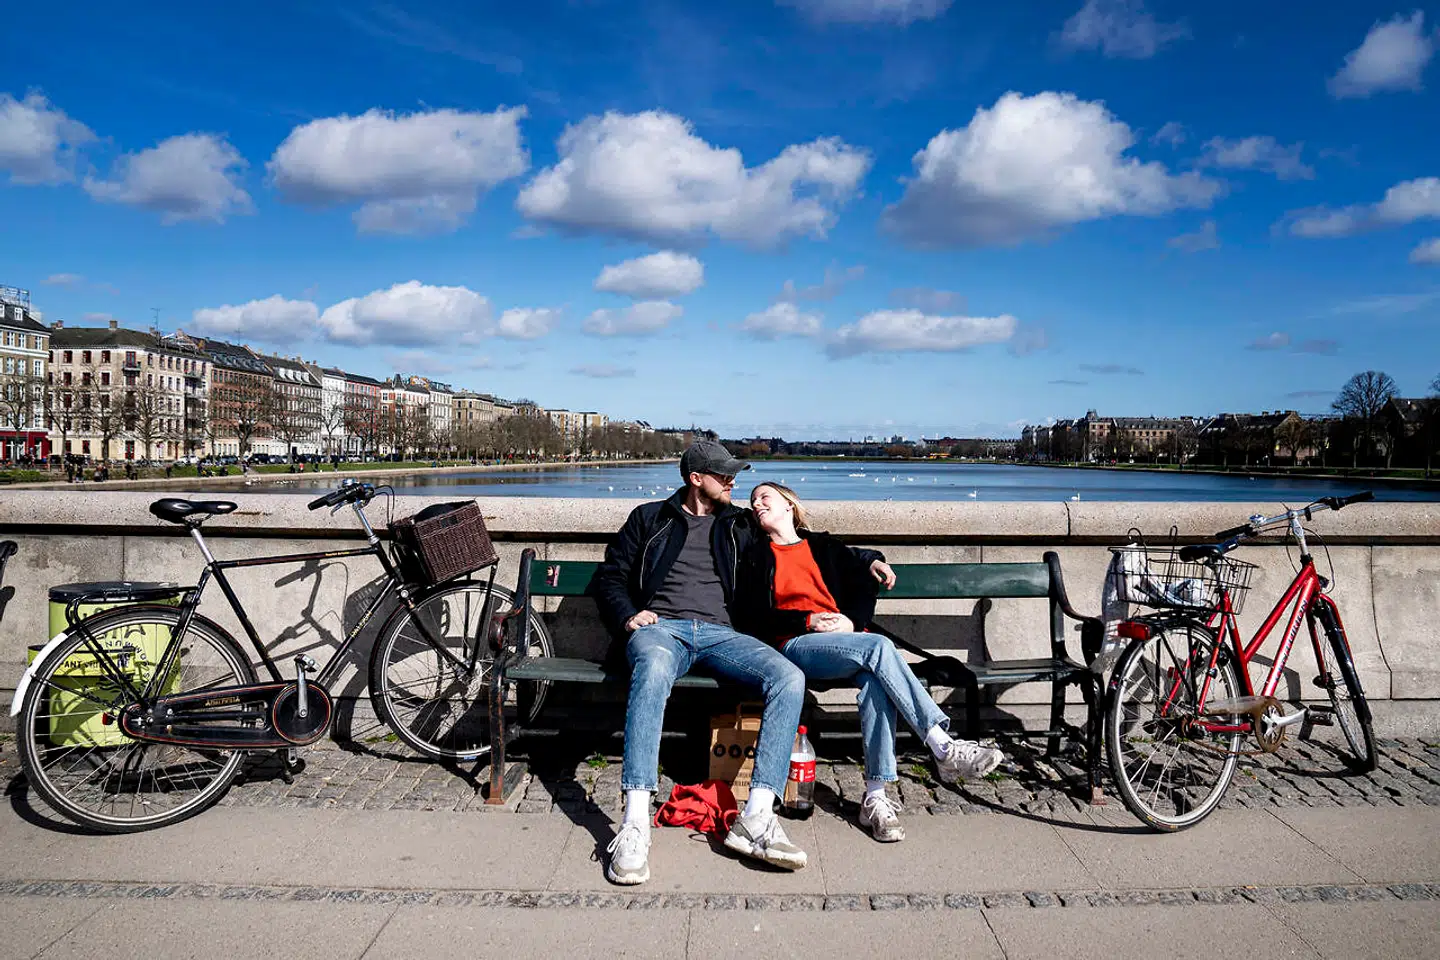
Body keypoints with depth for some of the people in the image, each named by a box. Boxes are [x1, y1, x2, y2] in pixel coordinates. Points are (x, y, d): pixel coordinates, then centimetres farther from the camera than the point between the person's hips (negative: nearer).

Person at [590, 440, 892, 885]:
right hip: (660, 627, -3)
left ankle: (756, 816, -32)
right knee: (655, 667, -42)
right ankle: (635, 825, -45)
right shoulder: (650, 518, 19)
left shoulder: (741, 525, 24)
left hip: (719, 633, 3)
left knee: (790, 677, -27)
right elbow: (610, 577, 17)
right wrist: (627, 616, -3)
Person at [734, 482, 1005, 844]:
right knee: (879, 647, -31)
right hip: (794, 646, -2)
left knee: (875, 679, -33)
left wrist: (852, 621, -8)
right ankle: (945, 750, -34)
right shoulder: (756, 557, 18)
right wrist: (807, 621, -8)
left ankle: (876, 797, -34)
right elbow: (749, 617, 5)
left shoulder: (825, 546, 25)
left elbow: (863, 589, 14)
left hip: (844, 637, 3)